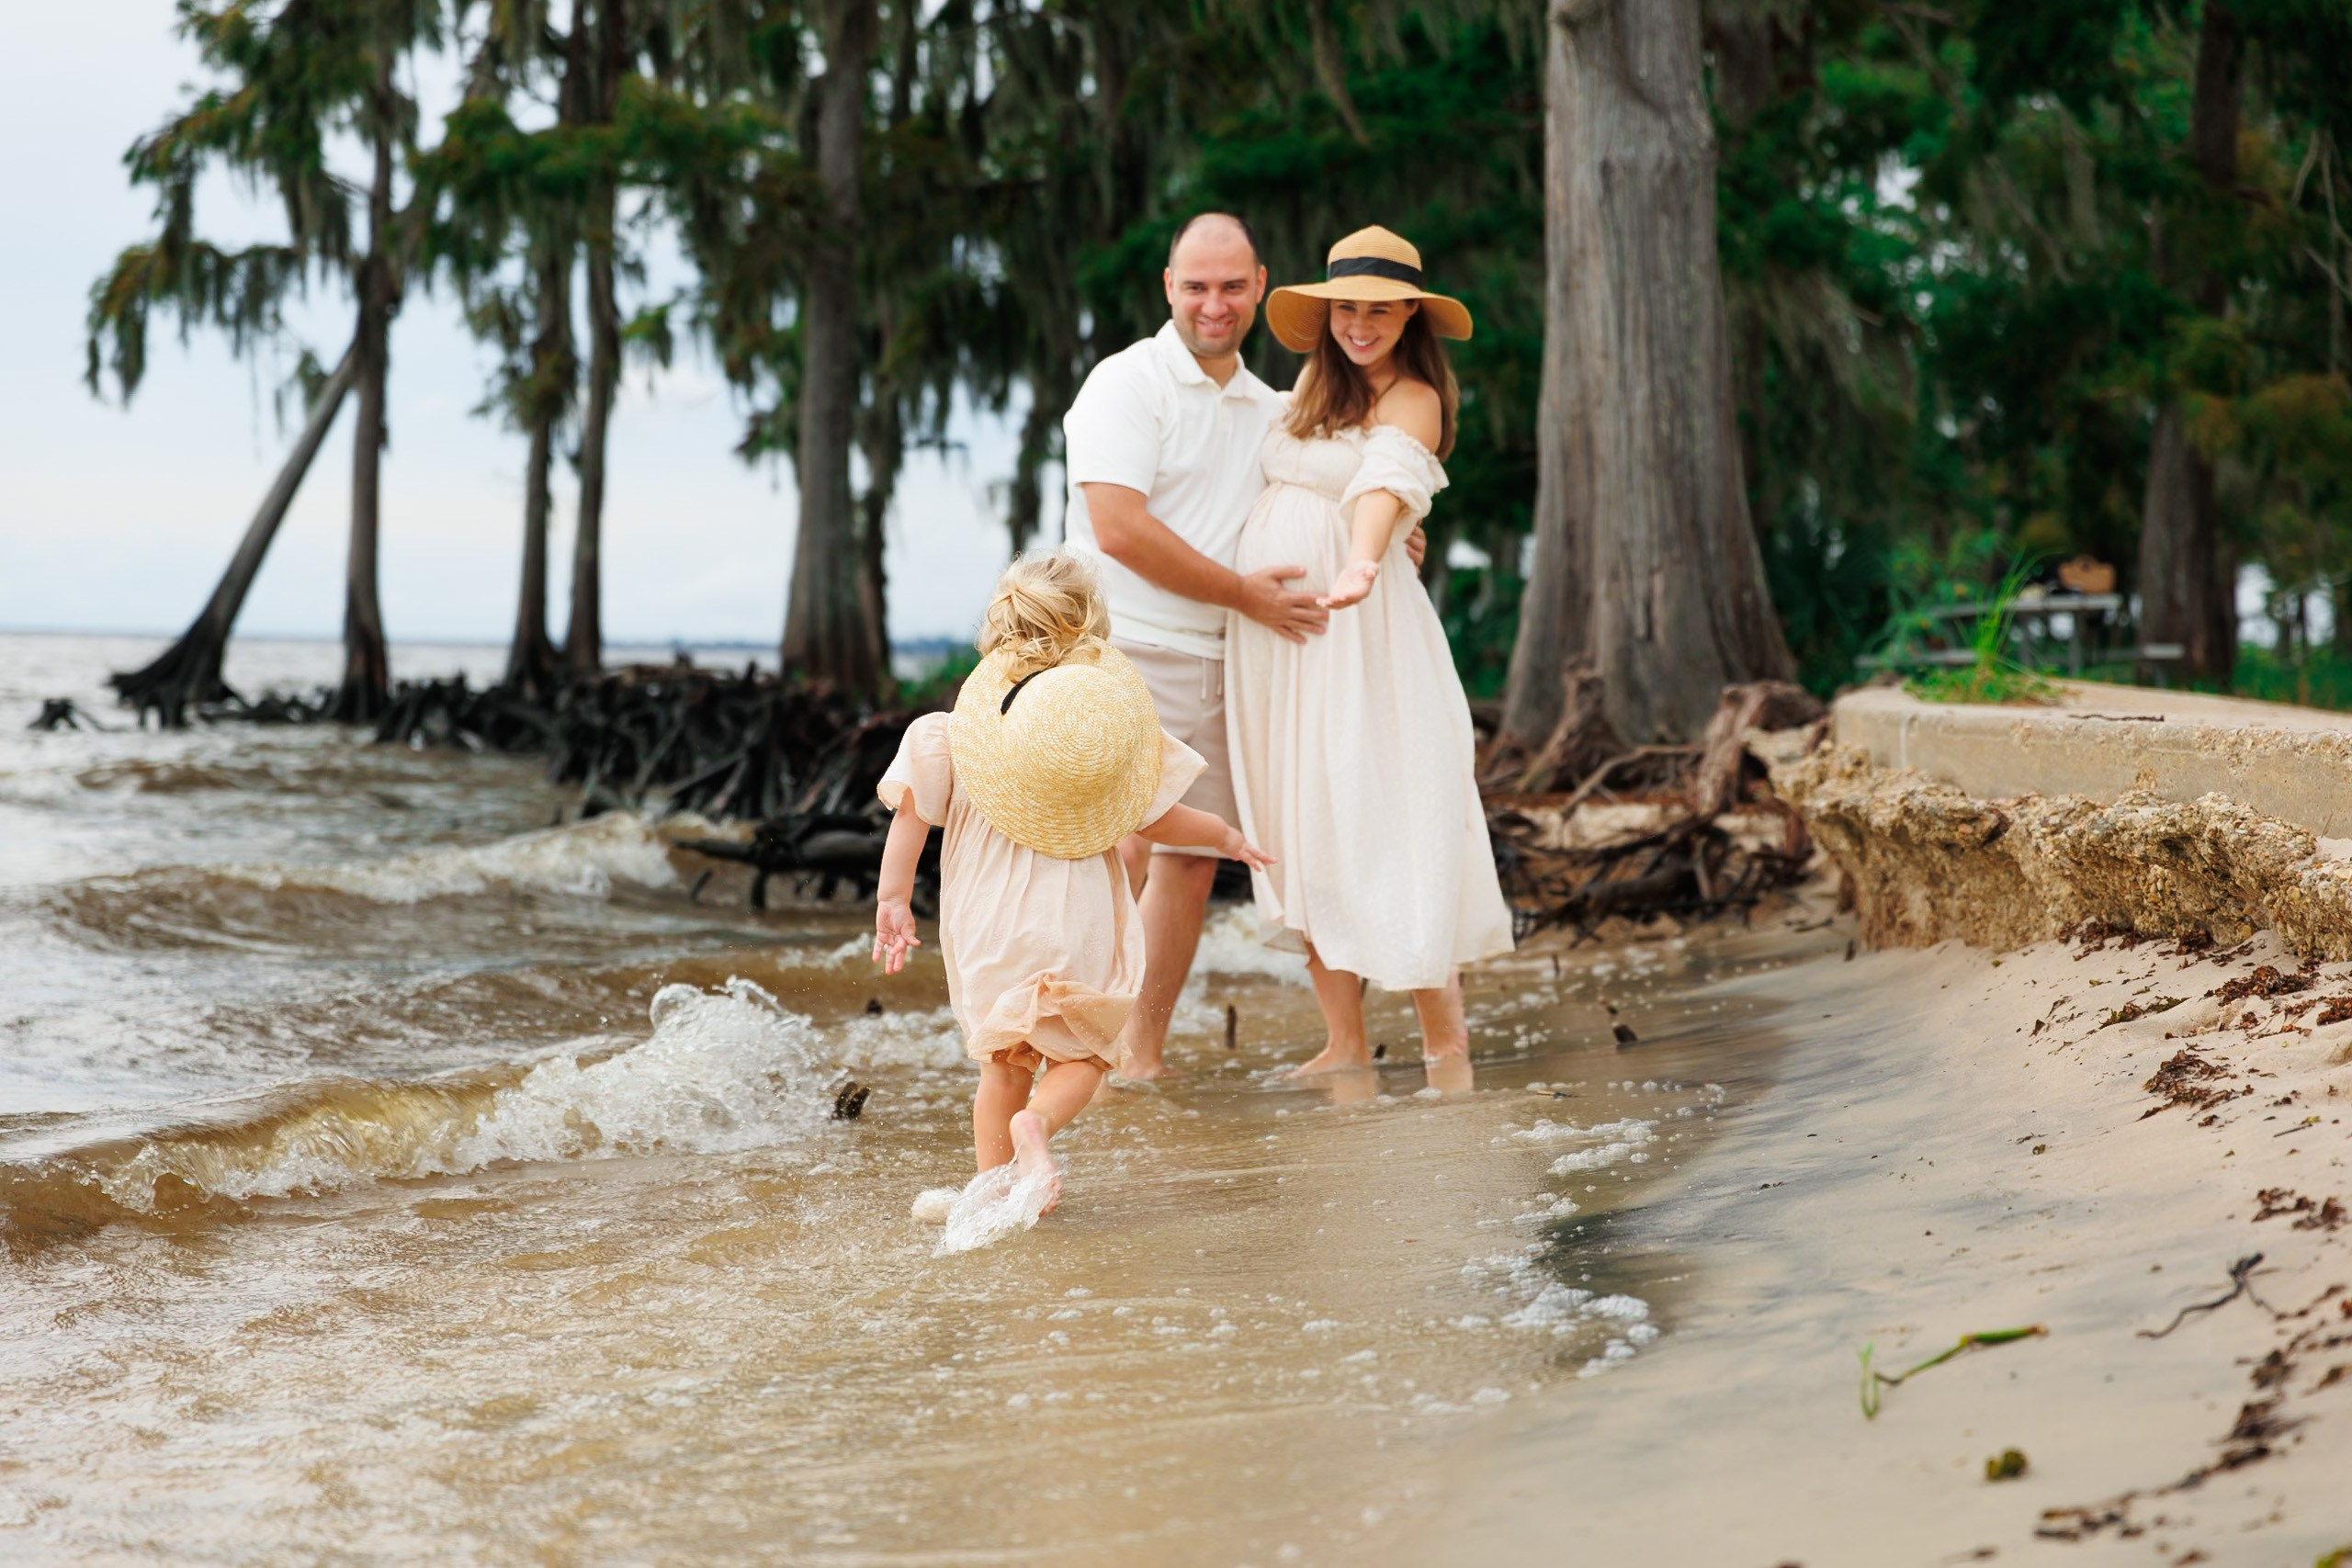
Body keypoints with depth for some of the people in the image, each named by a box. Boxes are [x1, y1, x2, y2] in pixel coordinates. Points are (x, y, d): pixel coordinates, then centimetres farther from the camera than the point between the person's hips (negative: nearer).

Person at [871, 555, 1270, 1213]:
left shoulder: (967, 716, -1)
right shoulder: (1113, 707, -4)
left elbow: (912, 810, -5)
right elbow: (1153, 819, 1)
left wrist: (894, 899, 1)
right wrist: (1226, 836, 18)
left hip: (986, 920, 2)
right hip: (1076, 915, -2)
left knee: (1002, 1063, 18)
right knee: (1081, 1052, 12)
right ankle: (1038, 1122, -17)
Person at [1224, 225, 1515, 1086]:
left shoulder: (1412, 399, -8)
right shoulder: (1315, 380, 13)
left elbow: (1387, 482, -29)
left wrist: (1361, 566, -47)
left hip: (1353, 630, -7)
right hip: (1266, 627, 7)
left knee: (1380, 816, -9)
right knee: (1298, 826, 7)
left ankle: (1445, 1037, 1)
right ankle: (1344, 1043, 13)